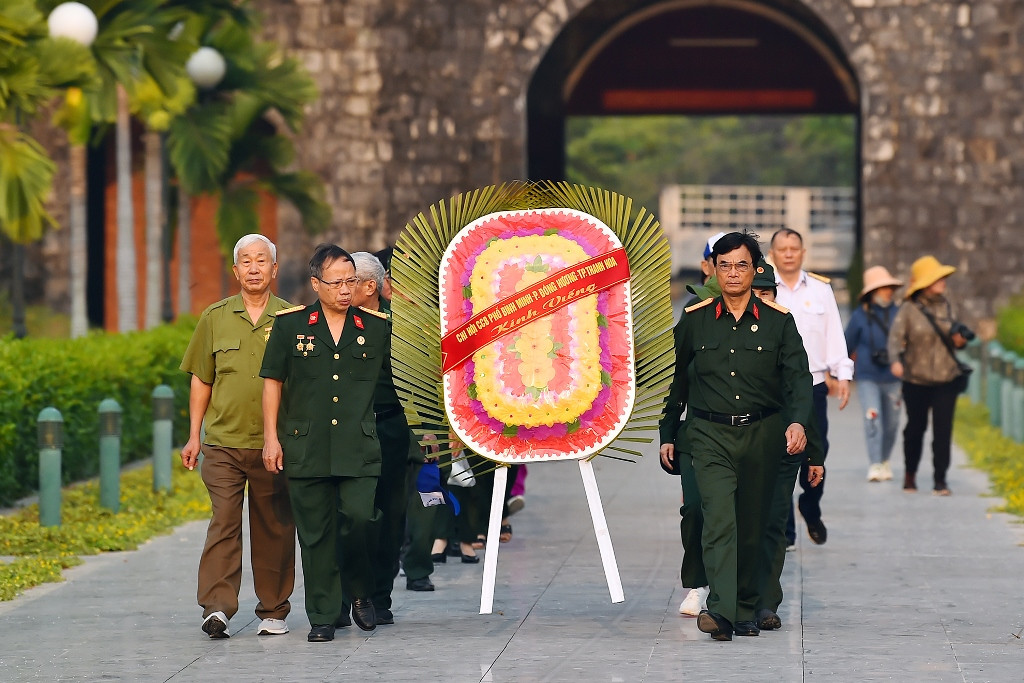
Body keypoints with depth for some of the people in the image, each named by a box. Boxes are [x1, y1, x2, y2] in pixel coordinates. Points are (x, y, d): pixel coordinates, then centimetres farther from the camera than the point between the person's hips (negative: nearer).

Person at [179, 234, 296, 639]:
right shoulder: (215, 318, 8)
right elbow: (201, 380, 15)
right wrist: (194, 436, 12)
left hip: (274, 444, 0)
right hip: (223, 441, 0)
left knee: (274, 527, 6)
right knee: (224, 522, -10)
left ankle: (273, 611, 16)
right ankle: (217, 608, -15)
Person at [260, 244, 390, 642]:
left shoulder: (376, 328, 8)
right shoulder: (290, 325, 5)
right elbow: (273, 382, 9)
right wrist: (271, 438, 4)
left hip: (359, 448, 0)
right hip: (306, 448, 0)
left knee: (360, 518, -15)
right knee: (315, 534, 2)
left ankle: (360, 591, 12)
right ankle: (323, 617, 10)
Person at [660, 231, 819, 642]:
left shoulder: (778, 322, 2)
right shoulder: (694, 320, 5)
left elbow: (798, 377, -3)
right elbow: (676, 380, 14)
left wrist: (798, 422, -21)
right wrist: (667, 435, 15)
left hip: (761, 434, 1)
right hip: (710, 434, -1)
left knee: (753, 526, 7)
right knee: (719, 518, -18)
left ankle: (746, 612, 20)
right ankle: (720, 611, -28)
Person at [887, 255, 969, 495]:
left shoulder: (946, 306, 7)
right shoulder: (909, 309, -6)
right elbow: (896, 336, -14)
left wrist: (959, 340, -8)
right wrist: (895, 360, -32)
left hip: (946, 378, 2)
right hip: (916, 379, -2)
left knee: (943, 430, -5)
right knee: (915, 428, 9)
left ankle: (940, 480, 0)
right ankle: (910, 474, 30)